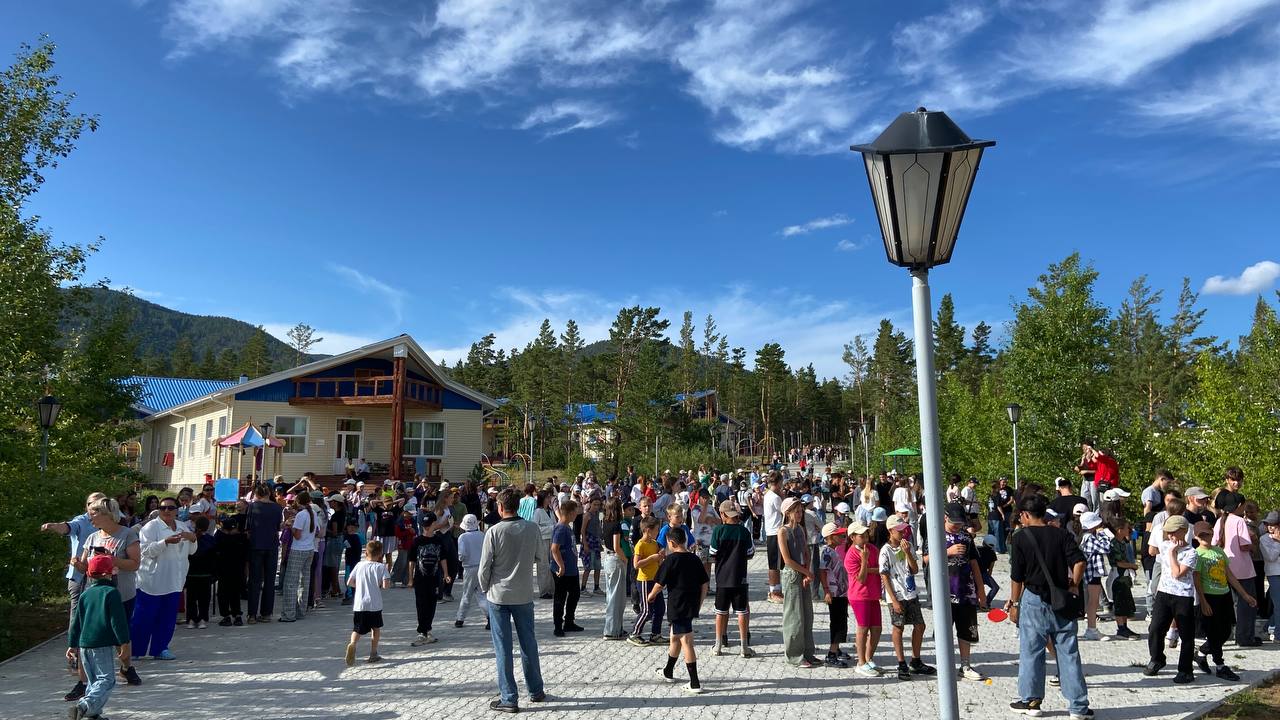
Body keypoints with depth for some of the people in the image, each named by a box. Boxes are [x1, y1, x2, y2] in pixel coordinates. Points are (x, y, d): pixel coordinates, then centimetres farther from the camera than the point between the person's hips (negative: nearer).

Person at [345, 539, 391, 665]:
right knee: (376, 628, 17)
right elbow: (385, 585, -15)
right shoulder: (381, 567, -6)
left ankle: (352, 644, -25)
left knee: (357, 630, 5)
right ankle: (373, 654, 21)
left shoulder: (359, 565, 4)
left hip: (358, 604, 2)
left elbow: (349, 583, 5)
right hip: (375, 604, -2)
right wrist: (379, 586, 7)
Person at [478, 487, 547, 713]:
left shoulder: (494, 531, -15)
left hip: (499, 595, -3)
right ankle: (536, 691, 29)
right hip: (524, 595, 3)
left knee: (503, 647, 6)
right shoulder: (532, 529, -6)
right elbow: (539, 553, 10)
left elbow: (484, 566, -11)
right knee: (528, 643, 17)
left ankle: (508, 699, 10)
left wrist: (485, 588, 6)